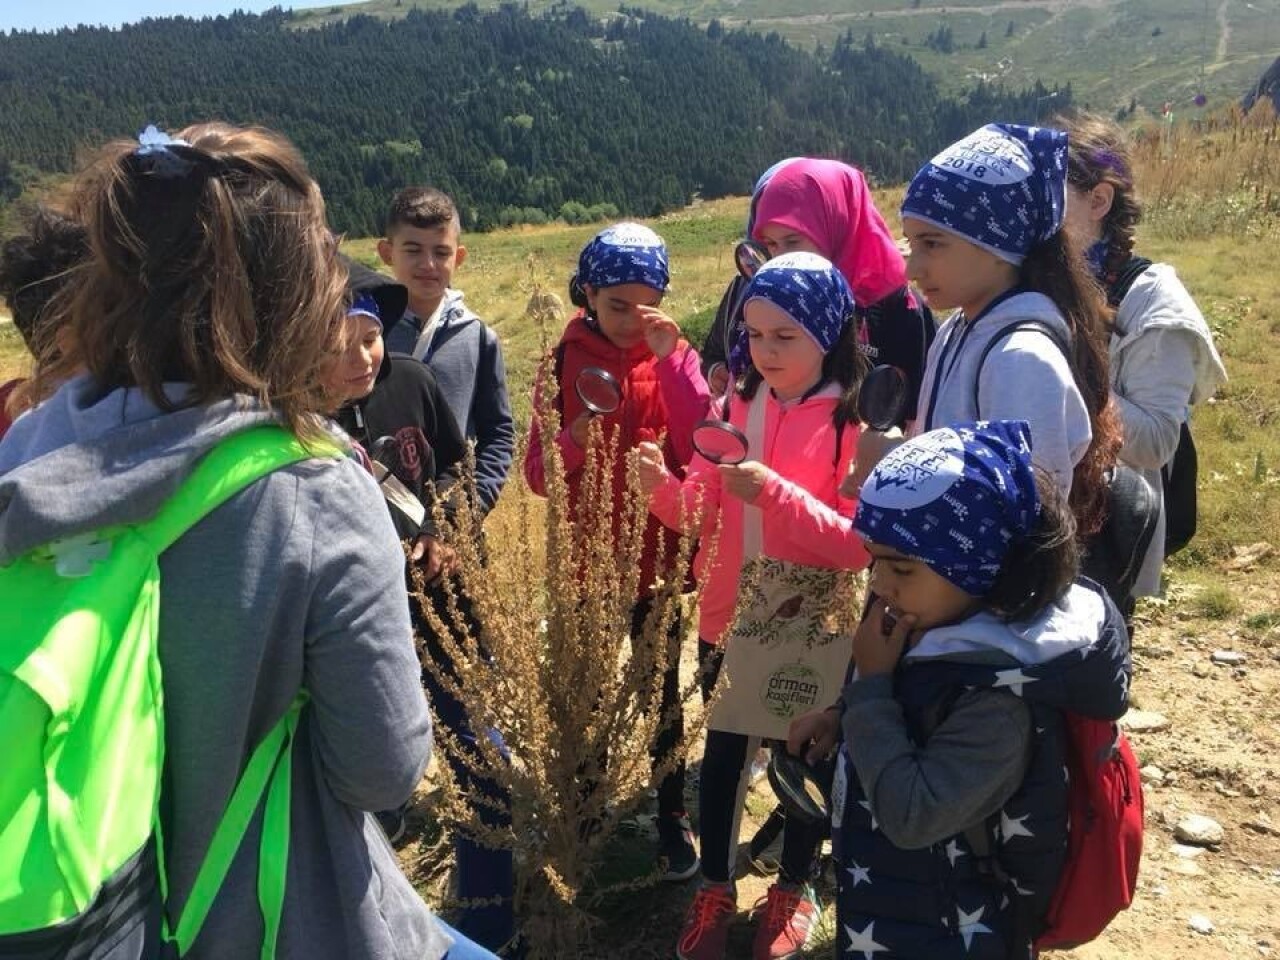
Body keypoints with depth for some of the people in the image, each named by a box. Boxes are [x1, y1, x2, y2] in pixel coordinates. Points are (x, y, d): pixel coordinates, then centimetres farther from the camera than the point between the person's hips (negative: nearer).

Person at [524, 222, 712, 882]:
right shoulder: (565, 360, -1)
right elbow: (538, 474, -4)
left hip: (656, 556, -1)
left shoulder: (674, 357, -3)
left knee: (660, 691, 9)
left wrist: (671, 359, -22)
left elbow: (701, 452, -18)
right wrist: (572, 441, -24)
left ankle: (671, 818, 27)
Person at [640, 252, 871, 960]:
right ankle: (715, 886, 38)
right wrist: (664, 488, -22)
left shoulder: (859, 424, -15)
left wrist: (776, 494, -33)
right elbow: (700, 517, -1)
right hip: (729, 618, 4)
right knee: (723, 752, 17)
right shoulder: (735, 407, -1)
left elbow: (860, 544, -22)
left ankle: (794, 890, 39)